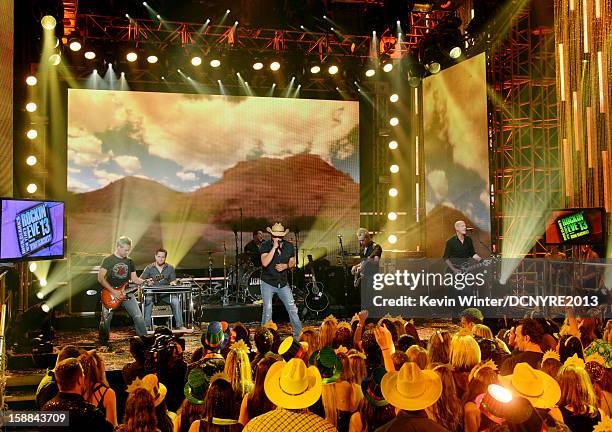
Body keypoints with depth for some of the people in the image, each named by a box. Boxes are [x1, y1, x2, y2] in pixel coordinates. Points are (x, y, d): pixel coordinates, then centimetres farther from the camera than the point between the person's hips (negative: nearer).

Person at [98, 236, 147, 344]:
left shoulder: (129, 262, 11)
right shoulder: (108, 260, -4)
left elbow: (134, 278, 11)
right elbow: (100, 278, -12)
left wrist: (145, 282, -9)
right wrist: (113, 291, -18)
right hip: (110, 293, -4)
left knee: (138, 317, -5)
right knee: (106, 320, -2)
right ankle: (103, 344, 16)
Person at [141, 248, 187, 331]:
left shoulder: (170, 268, 7)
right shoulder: (149, 268, 3)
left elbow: (173, 280, 8)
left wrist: (173, 283, -17)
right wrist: (147, 282, -23)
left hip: (166, 294, 1)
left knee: (176, 301, -27)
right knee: (148, 300, -34)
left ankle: (180, 326, -19)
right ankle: (147, 325, -28)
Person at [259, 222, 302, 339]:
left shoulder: (289, 246, 0)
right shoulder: (265, 245, -11)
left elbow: (293, 263, 12)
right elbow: (265, 263, -25)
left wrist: (285, 266, -10)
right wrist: (274, 247, -27)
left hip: (283, 283, 3)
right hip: (268, 283, -3)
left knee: (292, 308, 1)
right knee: (267, 310, -4)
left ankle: (299, 335, 13)